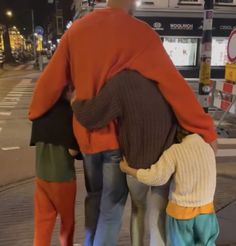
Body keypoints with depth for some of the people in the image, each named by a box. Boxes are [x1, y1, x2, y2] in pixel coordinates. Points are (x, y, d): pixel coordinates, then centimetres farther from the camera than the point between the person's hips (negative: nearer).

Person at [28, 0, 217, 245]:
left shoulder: (76, 29, -1)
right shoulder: (141, 34, -14)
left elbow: (51, 80, 3)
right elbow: (175, 86, -16)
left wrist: (34, 113, 20)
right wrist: (206, 130, -9)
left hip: (85, 133, 5)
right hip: (117, 135, -5)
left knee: (94, 195, 25)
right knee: (112, 206, 11)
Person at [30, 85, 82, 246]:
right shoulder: (68, 111, -17)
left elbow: (37, 142, 6)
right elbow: (73, 150, -20)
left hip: (41, 174, 5)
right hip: (63, 176, -4)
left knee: (43, 220, 14)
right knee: (68, 219, 19)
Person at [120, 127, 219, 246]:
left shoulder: (175, 151, -19)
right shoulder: (209, 149, -3)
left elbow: (156, 177, -25)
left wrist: (127, 169, -14)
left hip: (180, 212, -3)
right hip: (205, 210, 4)